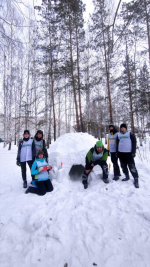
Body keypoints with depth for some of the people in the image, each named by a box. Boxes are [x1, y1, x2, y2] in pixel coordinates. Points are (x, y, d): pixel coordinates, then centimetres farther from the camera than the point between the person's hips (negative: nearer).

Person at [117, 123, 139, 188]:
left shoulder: (130, 134, -1)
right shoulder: (119, 135, 10)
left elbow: (134, 143, -4)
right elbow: (117, 144, 15)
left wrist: (133, 152, -11)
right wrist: (117, 152, 10)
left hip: (129, 153, -4)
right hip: (121, 153, 5)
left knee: (132, 166, -7)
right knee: (123, 166, 12)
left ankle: (136, 179, 3)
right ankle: (127, 177, 28)